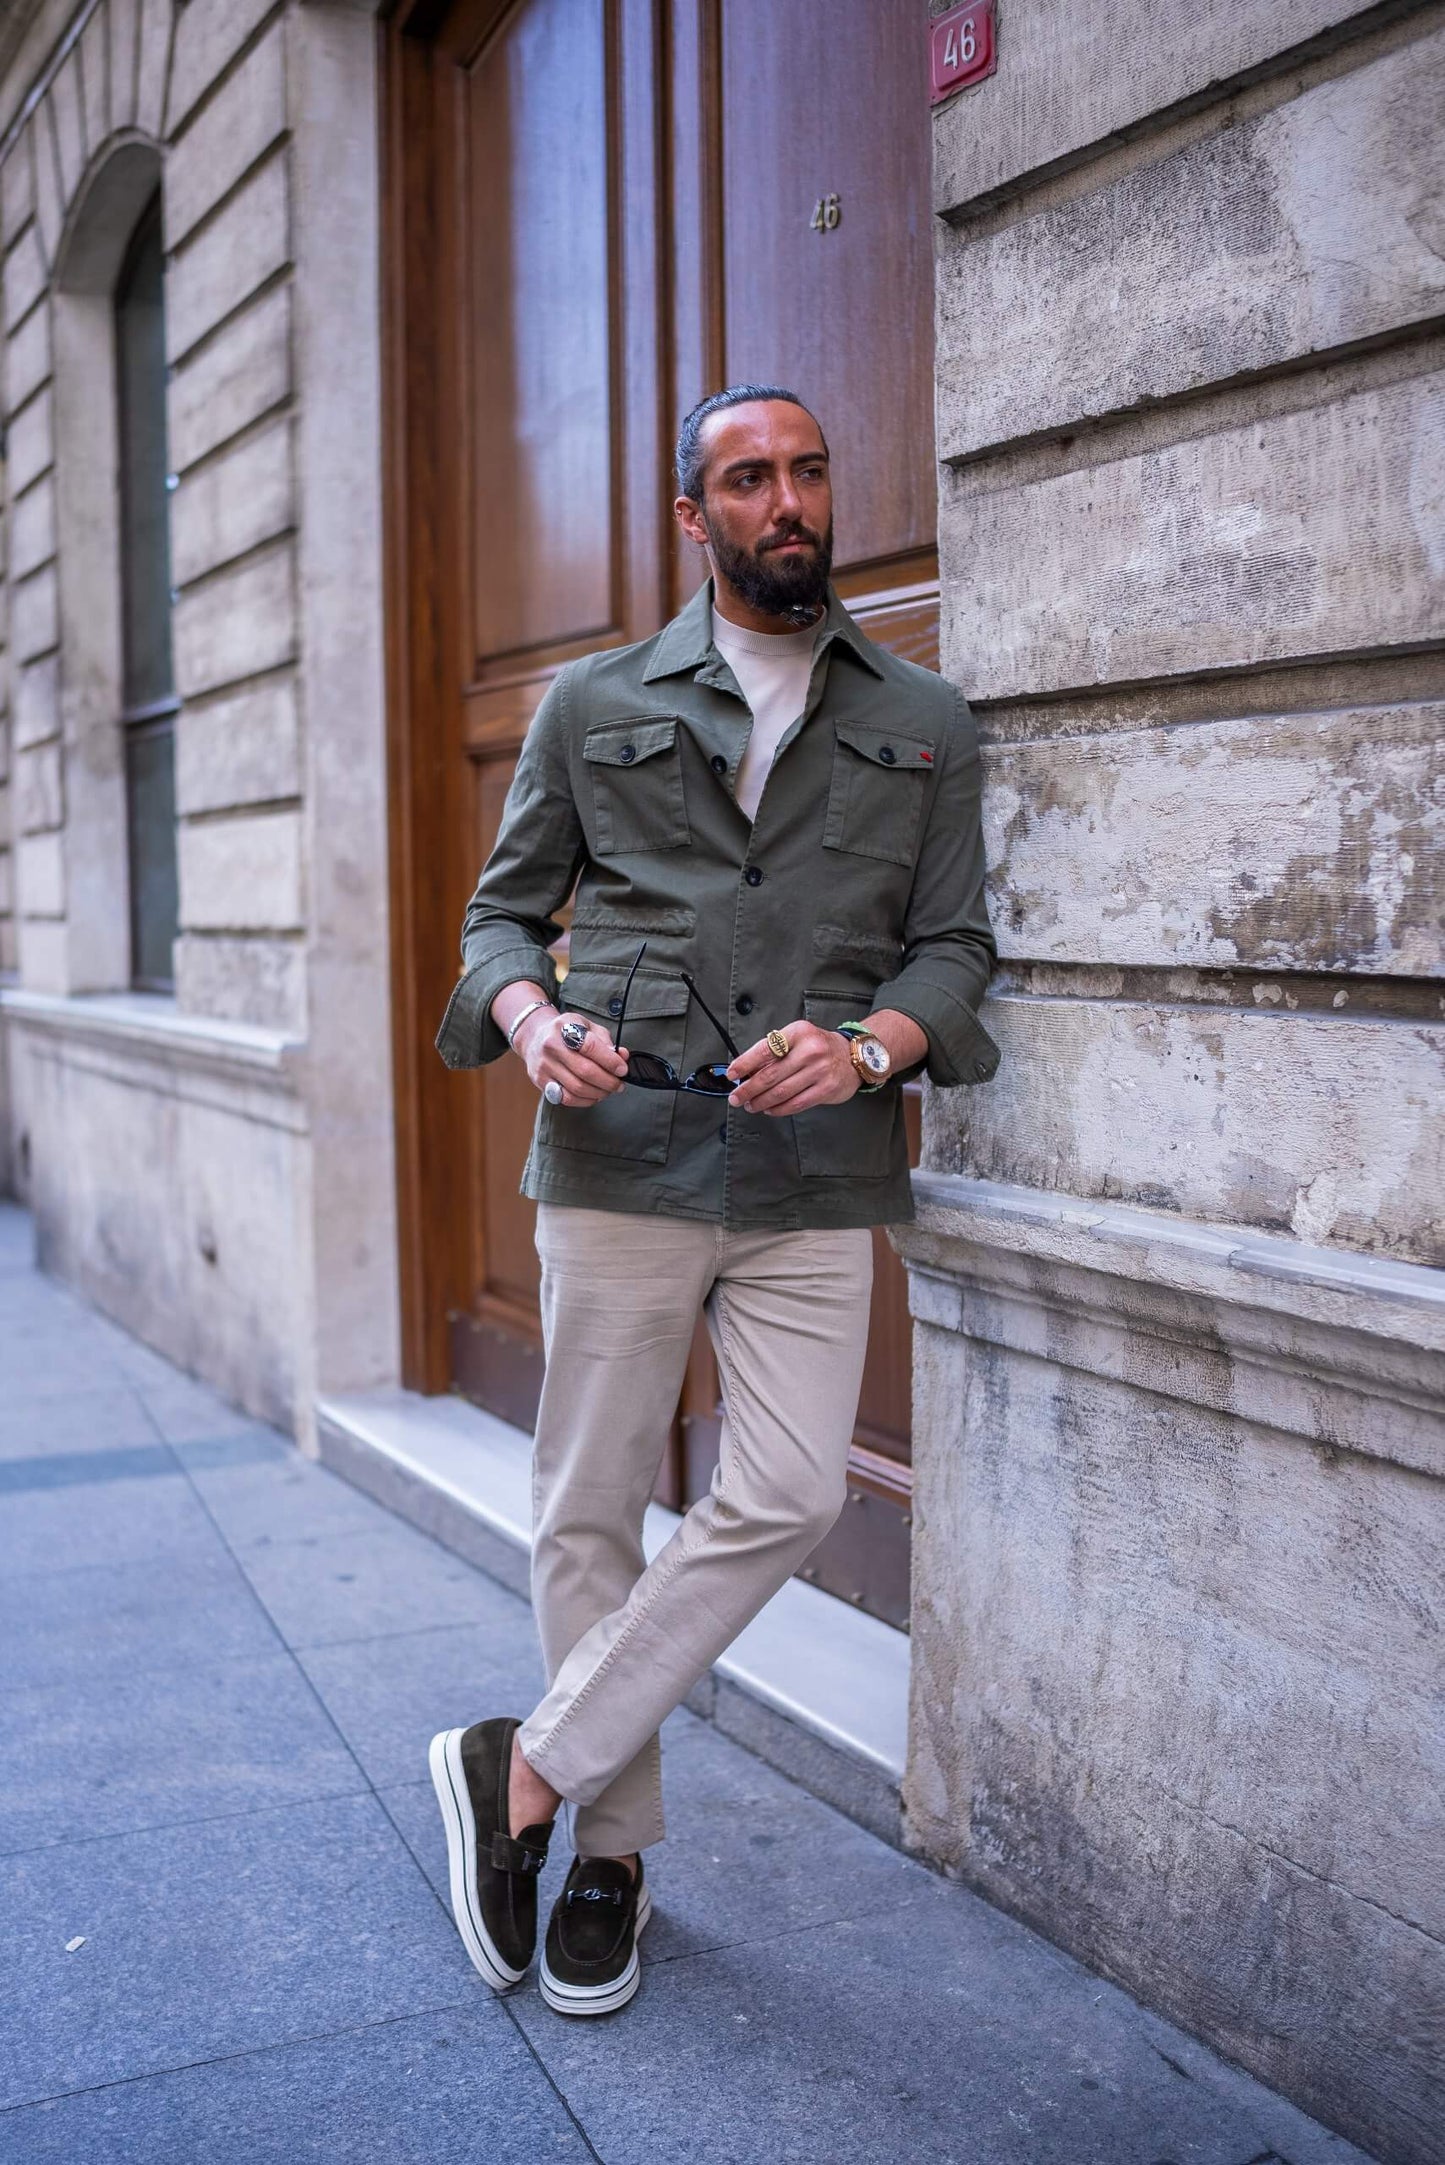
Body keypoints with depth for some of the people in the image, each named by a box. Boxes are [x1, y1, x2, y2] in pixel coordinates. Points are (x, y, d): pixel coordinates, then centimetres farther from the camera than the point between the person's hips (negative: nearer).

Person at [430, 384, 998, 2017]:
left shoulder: (924, 726, 13)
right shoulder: (593, 705, 12)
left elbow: (954, 943, 9)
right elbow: (504, 908, 13)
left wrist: (864, 1048, -12)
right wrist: (529, 1014, -9)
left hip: (816, 1177, 1)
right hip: (617, 1155, 0)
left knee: (786, 1499, -8)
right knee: (590, 1509, 4)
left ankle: (526, 1771, 9)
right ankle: (611, 1851, 21)